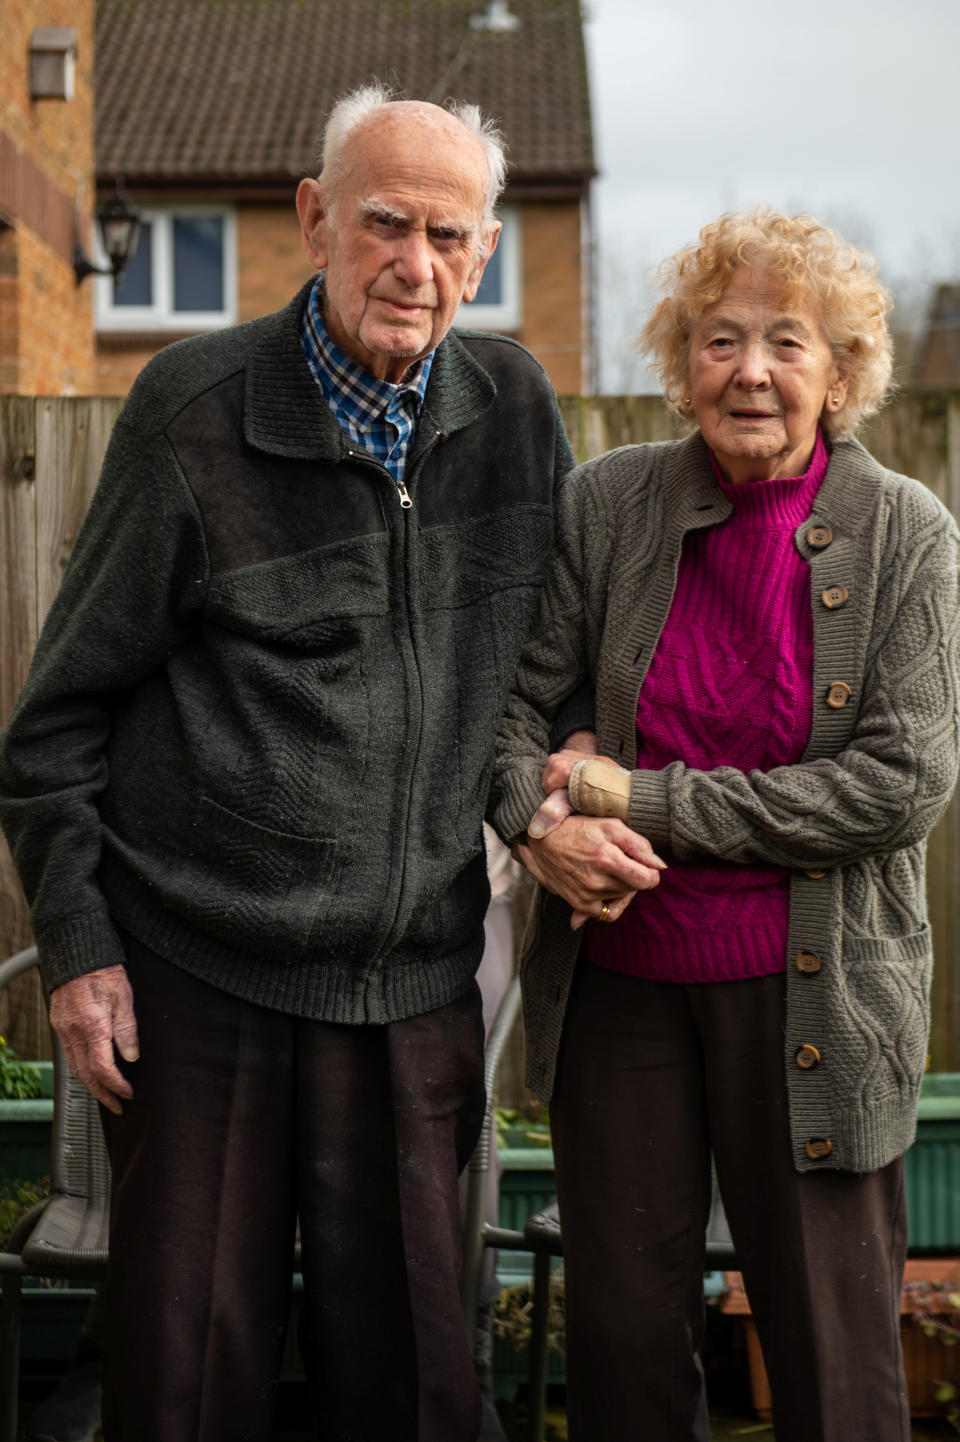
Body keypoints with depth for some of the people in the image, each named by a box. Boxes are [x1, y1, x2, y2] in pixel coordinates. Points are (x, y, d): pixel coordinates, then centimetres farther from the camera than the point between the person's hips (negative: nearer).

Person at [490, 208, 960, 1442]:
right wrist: (540, 823, -16)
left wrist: (643, 802, -15)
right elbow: (509, 697, 6)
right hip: (618, 970, 2)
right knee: (619, 1334, 12)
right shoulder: (607, 505, 0)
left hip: (810, 989, -2)